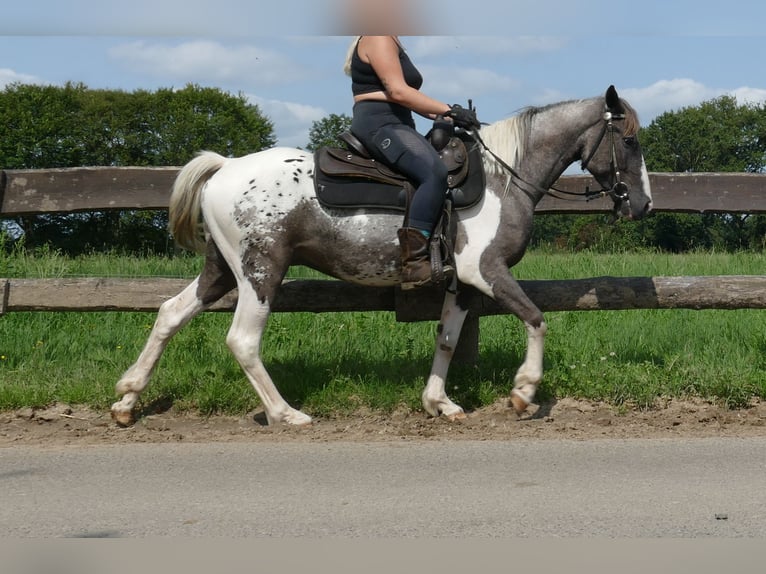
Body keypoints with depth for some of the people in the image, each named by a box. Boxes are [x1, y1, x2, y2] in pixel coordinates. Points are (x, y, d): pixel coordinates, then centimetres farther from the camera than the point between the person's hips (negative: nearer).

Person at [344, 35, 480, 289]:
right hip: (379, 125, -12)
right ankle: (413, 262, -40)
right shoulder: (378, 39, -8)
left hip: (393, 126, 12)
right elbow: (397, 91, -18)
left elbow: (407, 96, 24)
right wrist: (448, 111, -17)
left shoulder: (390, 43, 26)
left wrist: (444, 117, 11)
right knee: (435, 173, -33)